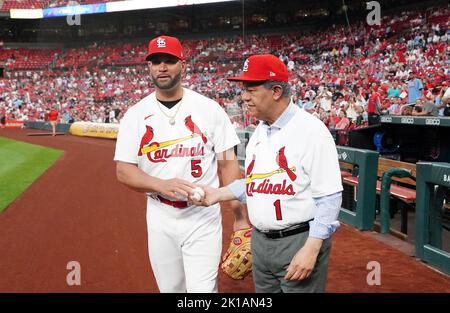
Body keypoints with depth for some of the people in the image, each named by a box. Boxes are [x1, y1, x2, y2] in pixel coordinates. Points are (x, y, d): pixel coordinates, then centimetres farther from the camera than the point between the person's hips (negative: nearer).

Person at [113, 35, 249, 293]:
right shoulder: (136, 115, 0)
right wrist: (161, 184, -22)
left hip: (203, 217, -2)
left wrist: (241, 218, -6)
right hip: (159, 218, 3)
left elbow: (228, 165, -2)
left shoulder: (209, 109, -4)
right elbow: (123, 170, -3)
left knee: (203, 289, -5)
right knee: (170, 288, 15)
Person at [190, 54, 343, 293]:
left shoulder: (311, 130, -17)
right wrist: (218, 194, 5)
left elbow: (329, 197, -18)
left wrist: (311, 249, -22)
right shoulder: (258, 132, 8)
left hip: (300, 241, -7)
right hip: (260, 240, 8)